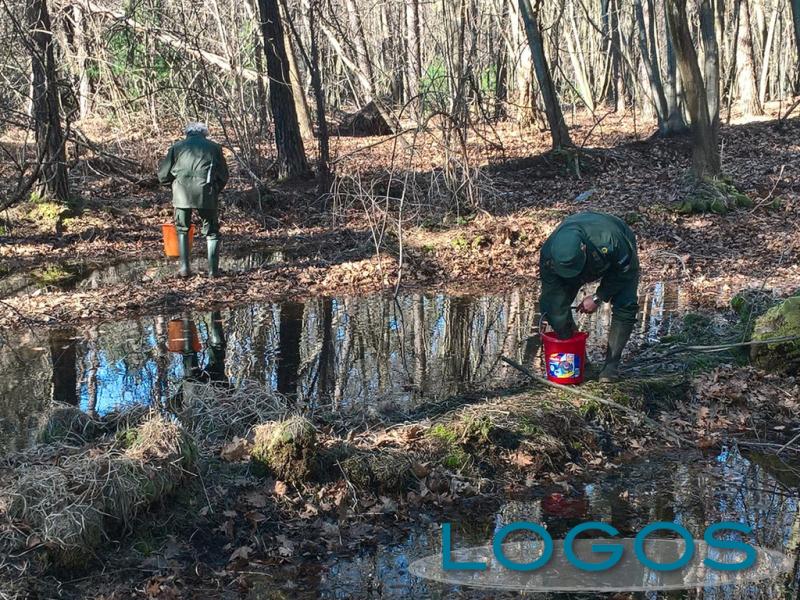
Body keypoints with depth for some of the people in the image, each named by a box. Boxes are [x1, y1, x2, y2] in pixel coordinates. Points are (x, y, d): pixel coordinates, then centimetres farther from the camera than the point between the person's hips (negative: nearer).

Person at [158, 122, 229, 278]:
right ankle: (213, 269, 7)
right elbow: (224, 175, 17)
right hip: (207, 193, 0)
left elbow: (163, 174, 16)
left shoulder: (177, 146, 18)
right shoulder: (214, 147, 18)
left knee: (182, 230, 17)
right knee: (212, 231, 11)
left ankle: (184, 268, 11)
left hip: (182, 193, 1)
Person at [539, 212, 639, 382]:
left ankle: (611, 364, -11)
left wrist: (598, 297, -24)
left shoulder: (609, 240, -47)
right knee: (556, 303, -12)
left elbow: (625, 271, -25)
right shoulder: (548, 254, -37)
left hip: (617, 261, -2)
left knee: (625, 306, -23)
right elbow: (553, 300, -28)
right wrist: (564, 338, -24)